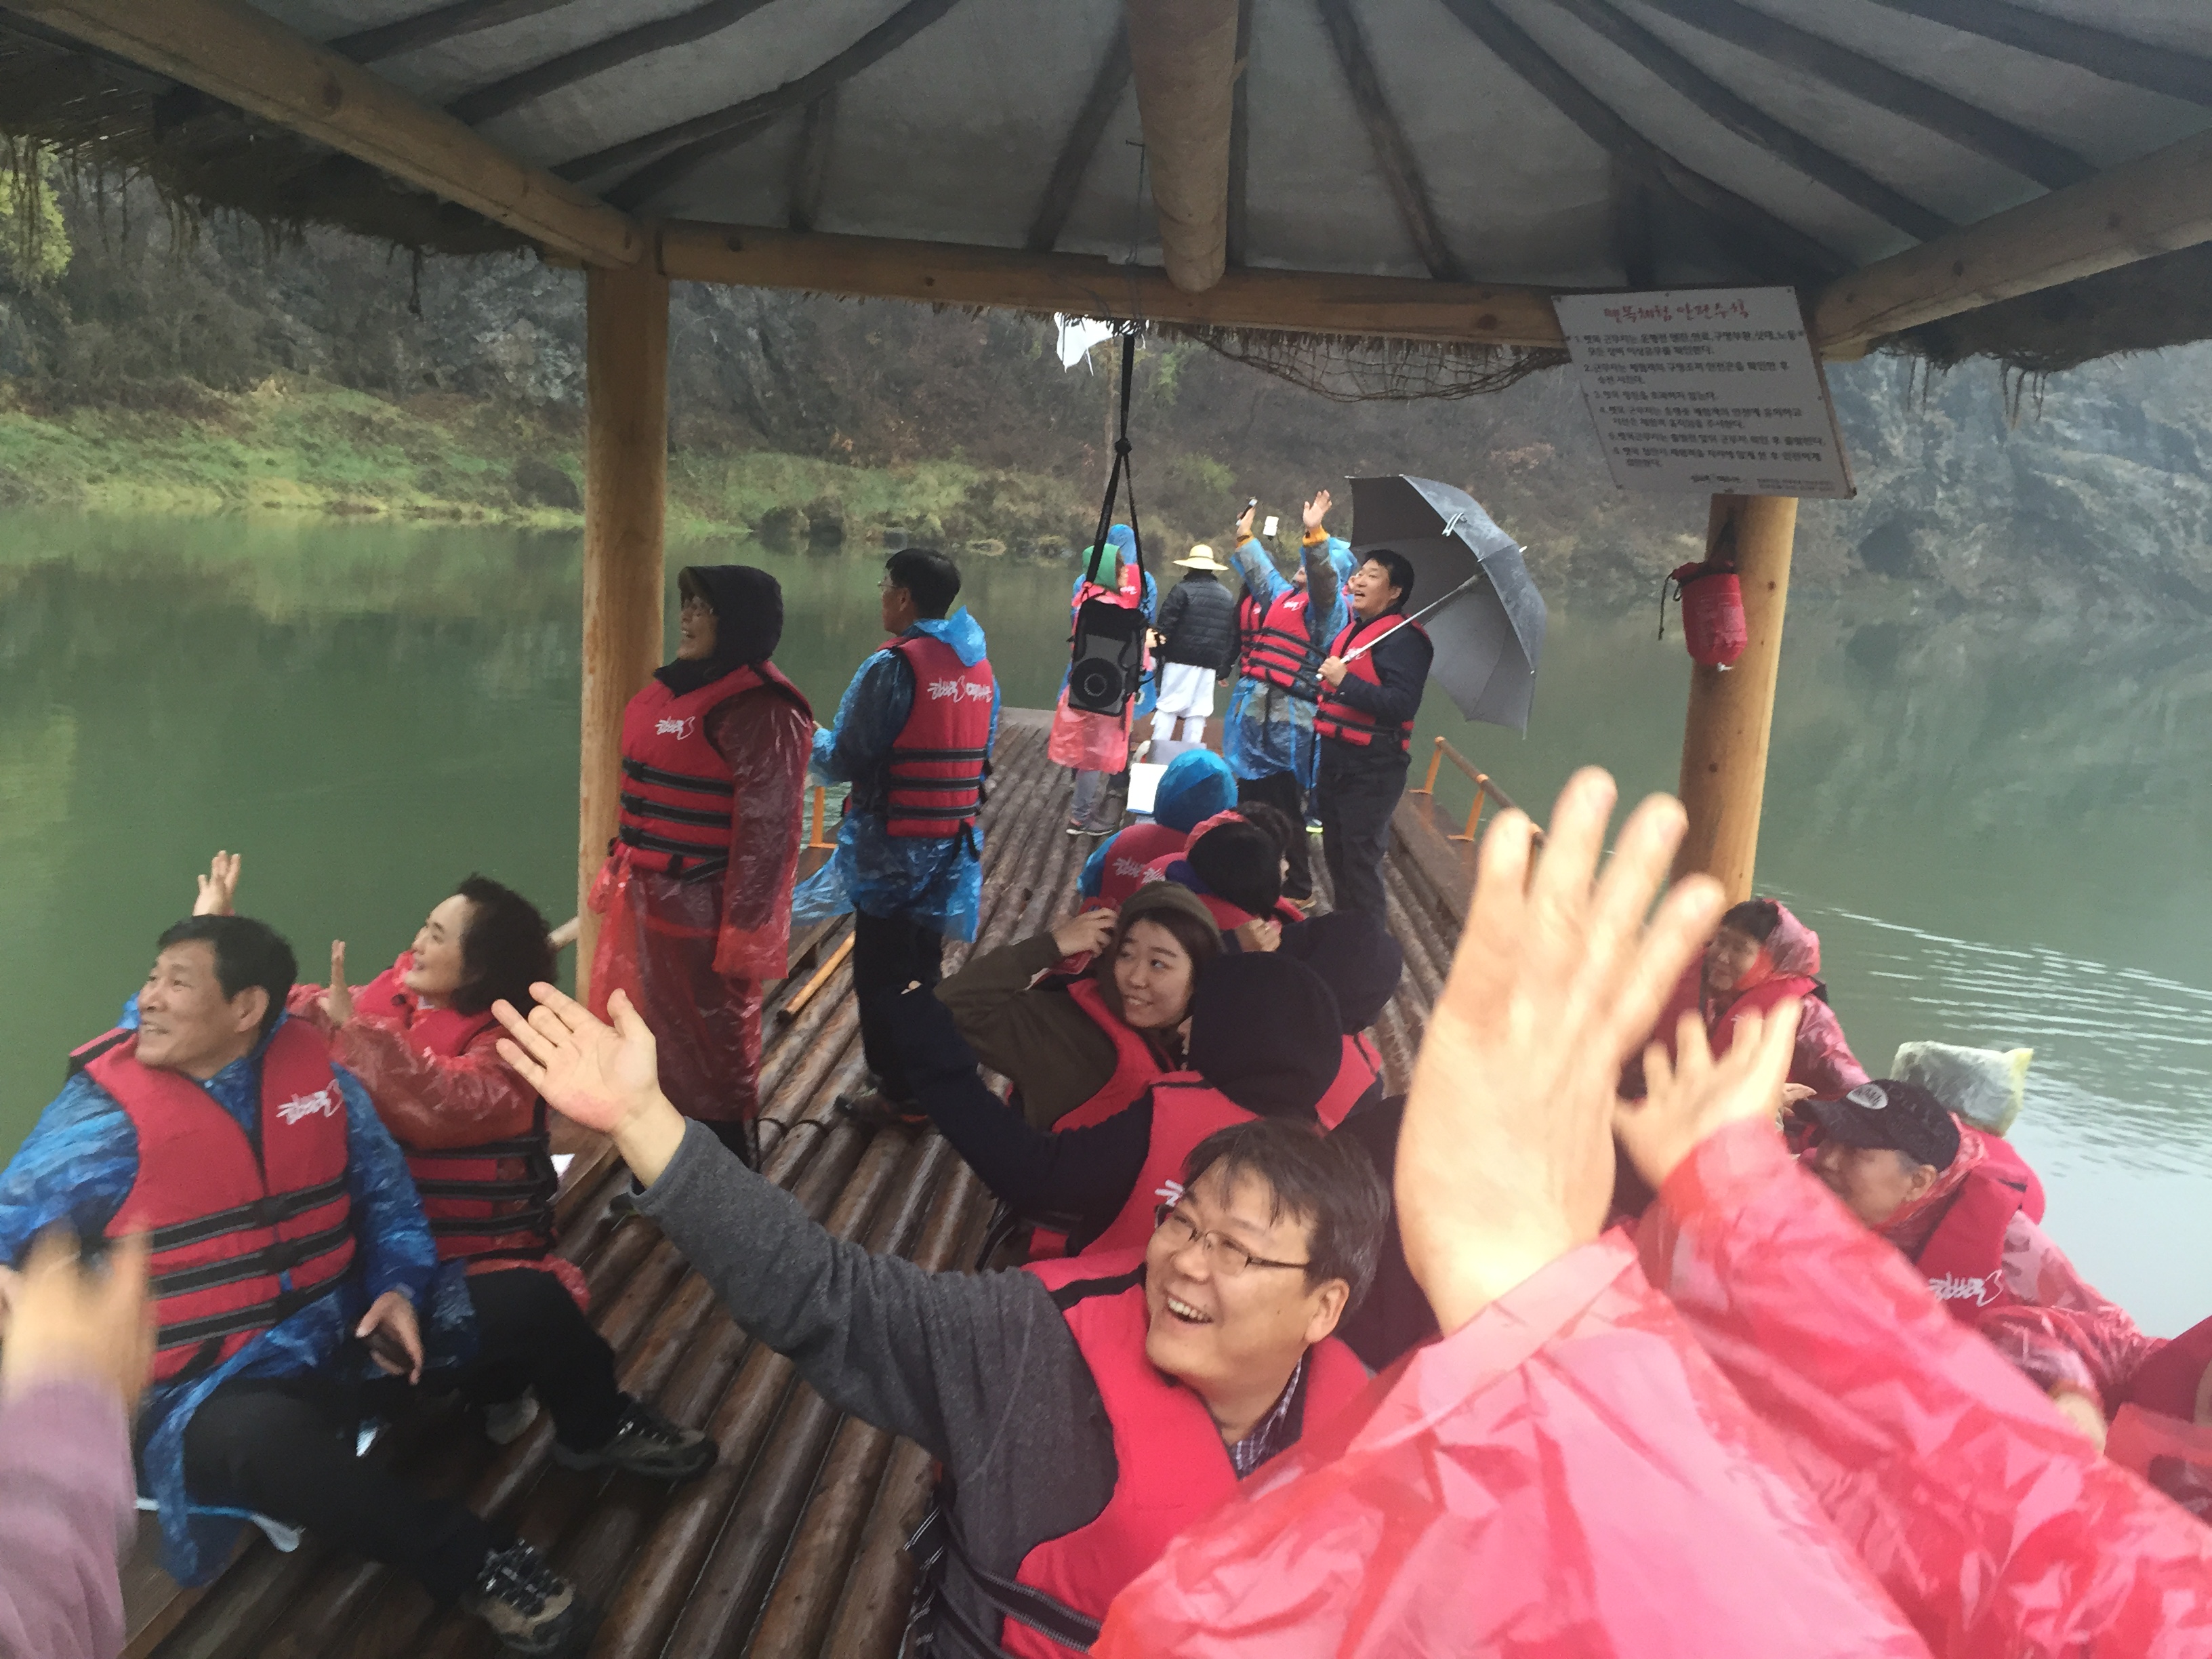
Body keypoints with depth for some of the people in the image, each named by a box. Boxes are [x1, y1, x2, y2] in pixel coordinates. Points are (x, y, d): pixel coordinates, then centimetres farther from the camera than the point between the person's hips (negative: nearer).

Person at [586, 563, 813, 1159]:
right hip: (643, 899, 10)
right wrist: (618, 873, 20)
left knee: (710, 1057, 4)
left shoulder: (757, 707, -18)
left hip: (701, 913, -10)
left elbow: (766, 828, -20)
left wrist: (744, 929, -21)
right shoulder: (675, 687, 12)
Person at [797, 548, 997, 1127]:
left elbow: (842, 761, -13)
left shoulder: (894, 666, -16)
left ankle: (895, 1091, 13)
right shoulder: (981, 668, 6)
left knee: (880, 971, 5)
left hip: (892, 846, -7)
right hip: (955, 843, 7)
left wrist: (812, 739, 7)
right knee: (925, 966, 18)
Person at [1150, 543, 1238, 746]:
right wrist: (1225, 665, 16)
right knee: (1198, 711, 6)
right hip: (1211, 662, 4)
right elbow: (1233, 633, 12)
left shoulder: (1183, 589, -4)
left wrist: (1160, 645, -1)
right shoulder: (1227, 597, 12)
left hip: (1182, 657, -4)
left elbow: (1167, 623, -10)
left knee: (1168, 706, 0)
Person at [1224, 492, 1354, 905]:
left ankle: (1298, 888, 6)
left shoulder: (1328, 604, -6)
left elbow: (1322, 579, -27)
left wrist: (1315, 536, -39)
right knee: (1251, 799, 17)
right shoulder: (1286, 595, 19)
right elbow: (1261, 573, 37)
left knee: (1284, 806, -4)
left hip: (1288, 725, -9)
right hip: (1257, 715, 9)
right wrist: (1245, 538, 45)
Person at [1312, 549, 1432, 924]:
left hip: (1372, 770, -9)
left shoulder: (1402, 638, -14)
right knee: (1335, 854, 18)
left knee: (1360, 861, -5)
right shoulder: (1350, 630, 14)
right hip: (1335, 762, 9)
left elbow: (1402, 704, -27)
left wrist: (1345, 682, -28)